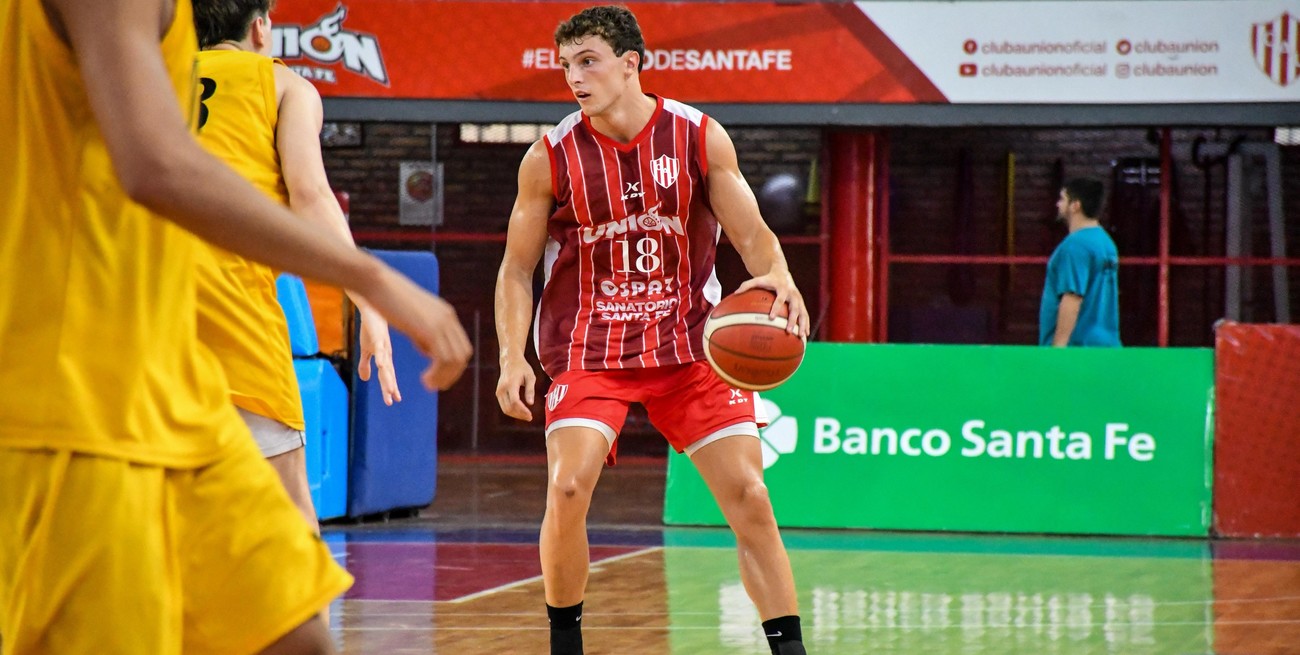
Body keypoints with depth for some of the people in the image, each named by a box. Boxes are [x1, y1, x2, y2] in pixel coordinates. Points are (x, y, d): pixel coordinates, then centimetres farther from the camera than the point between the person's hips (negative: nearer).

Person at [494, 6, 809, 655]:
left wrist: (777, 279, -27)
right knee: (568, 488, -20)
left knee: (749, 497, -5)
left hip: (689, 345, 1)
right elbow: (517, 269, 1)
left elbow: (751, 233, -4)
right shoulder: (551, 157, -6)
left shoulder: (700, 137, -4)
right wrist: (512, 359, -12)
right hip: (589, 349, -1)